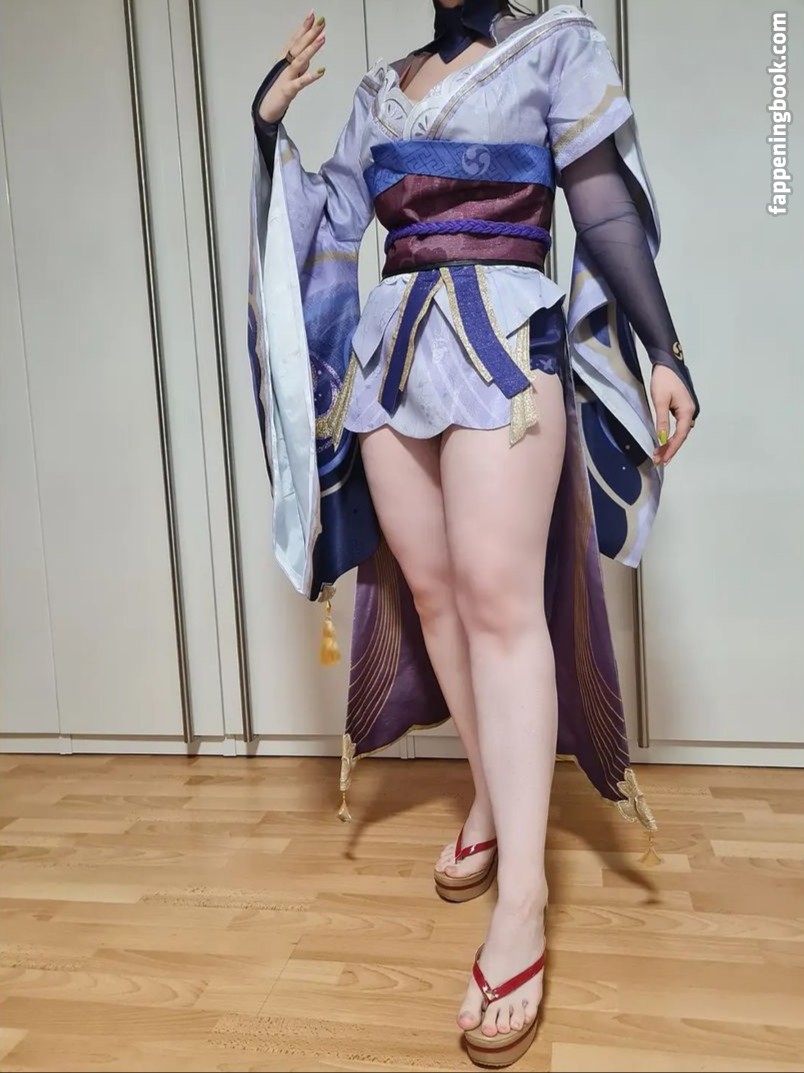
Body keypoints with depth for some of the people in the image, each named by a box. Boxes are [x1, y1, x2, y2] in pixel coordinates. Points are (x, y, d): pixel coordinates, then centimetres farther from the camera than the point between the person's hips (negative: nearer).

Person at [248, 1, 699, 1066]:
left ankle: (522, 902, -11)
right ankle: (492, 799, 21)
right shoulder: (381, 86, 22)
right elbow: (327, 226, 19)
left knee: (498, 596, -15)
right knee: (427, 589, 3)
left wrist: (663, 353, -8)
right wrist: (269, 128, 9)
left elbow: (607, 214, 0)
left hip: (504, 340, -5)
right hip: (391, 348, 6)